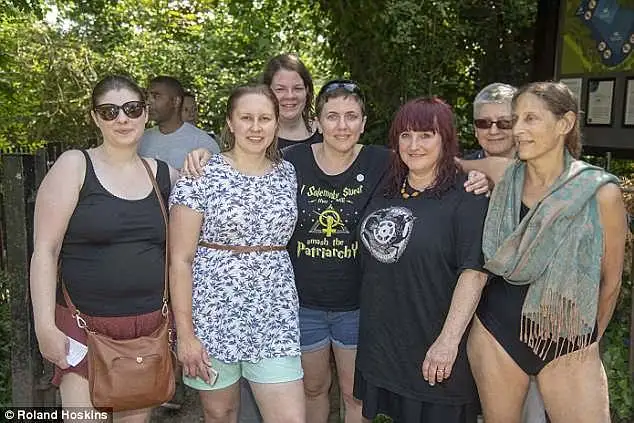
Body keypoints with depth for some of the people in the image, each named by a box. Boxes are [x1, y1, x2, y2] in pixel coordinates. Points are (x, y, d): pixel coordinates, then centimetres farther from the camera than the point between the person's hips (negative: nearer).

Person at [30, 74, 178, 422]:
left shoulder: (165, 174, 6)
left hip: (151, 325, 4)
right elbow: (44, 250, -7)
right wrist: (45, 327, -13)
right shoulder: (75, 166, -4)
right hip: (85, 324, -3)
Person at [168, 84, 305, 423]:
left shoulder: (287, 174, 6)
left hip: (274, 316, 3)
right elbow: (180, 260, -8)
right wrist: (185, 332, -12)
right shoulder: (202, 175, -8)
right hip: (214, 313, -3)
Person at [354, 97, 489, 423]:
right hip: (378, 342, 6)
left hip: (432, 349, -5)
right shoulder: (386, 190, 7)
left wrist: (448, 340, -22)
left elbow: (473, 271, -18)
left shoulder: (466, 197, -13)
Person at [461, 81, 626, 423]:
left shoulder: (600, 193, -12)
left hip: (569, 346, -2)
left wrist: (590, 339, 12)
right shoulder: (501, 174, -5)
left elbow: (610, 280, 0)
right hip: (497, 334, 2)